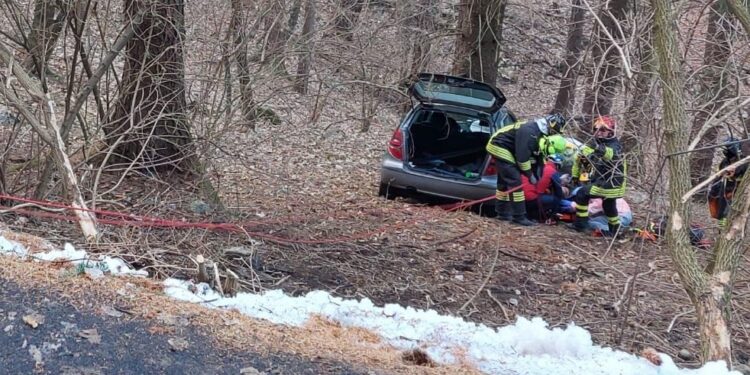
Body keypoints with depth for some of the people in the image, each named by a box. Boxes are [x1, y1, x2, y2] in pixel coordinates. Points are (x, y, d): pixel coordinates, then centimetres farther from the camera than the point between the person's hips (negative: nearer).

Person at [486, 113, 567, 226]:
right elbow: (522, 156, -25)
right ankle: (519, 217, -11)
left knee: (505, 182, 18)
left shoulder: (537, 131, 6)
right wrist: (530, 175, -14)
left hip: (499, 147, 11)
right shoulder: (530, 131, -25)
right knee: (515, 182, -13)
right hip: (500, 147, -11)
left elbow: (536, 154, 14)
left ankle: (503, 213, 27)